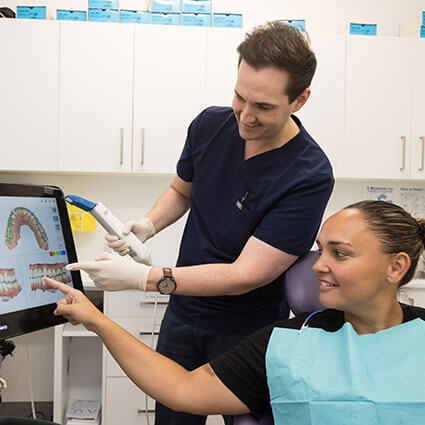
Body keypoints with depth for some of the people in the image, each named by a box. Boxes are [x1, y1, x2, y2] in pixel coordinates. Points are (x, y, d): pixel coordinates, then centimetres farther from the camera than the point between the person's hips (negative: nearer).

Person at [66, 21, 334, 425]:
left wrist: (142, 277, -30)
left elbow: (245, 275, -27)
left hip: (248, 331, -5)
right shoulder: (210, 125, -8)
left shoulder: (310, 175, -26)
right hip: (182, 315, 5)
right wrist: (148, 224, -9)